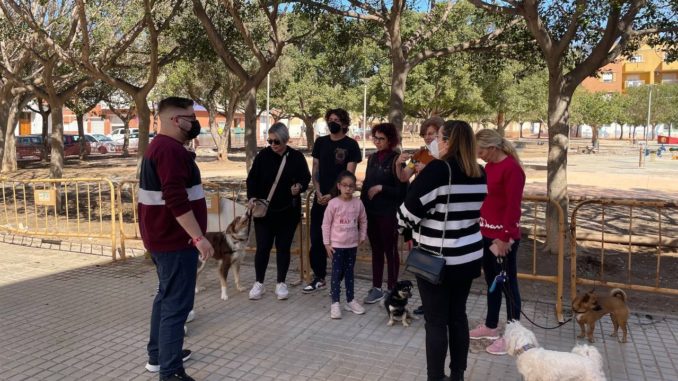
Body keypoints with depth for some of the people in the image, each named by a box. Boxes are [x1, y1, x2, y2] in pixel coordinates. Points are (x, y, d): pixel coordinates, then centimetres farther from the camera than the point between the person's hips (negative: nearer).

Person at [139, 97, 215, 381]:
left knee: (167, 296, 21)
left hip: (163, 237, 11)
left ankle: (157, 355, 34)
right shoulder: (170, 149, -20)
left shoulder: (159, 146, 15)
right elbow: (176, 200, -29)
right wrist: (198, 237, -29)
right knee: (177, 303, -6)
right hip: (176, 240, -11)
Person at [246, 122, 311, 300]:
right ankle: (259, 283, 18)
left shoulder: (296, 157, -2)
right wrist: (252, 197, -16)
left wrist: (299, 187, -18)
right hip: (264, 210, 0)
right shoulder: (263, 155, -2)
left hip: (288, 211, 0)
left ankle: (281, 283, 22)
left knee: (283, 247, 8)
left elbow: (306, 177, 4)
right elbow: (252, 179, 0)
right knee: (263, 247, 3)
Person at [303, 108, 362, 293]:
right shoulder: (320, 142, 8)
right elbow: (315, 170, 9)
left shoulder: (351, 145, -4)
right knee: (316, 239, 6)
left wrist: (332, 195, -15)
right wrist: (318, 193, -5)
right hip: (320, 199, 4)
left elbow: (349, 175, -9)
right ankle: (319, 278, 18)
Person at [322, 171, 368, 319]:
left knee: (349, 273, 14)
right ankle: (335, 303, 7)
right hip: (336, 245, -3)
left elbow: (363, 221, 10)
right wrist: (327, 243, -9)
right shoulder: (333, 203, -12)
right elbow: (326, 224, -8)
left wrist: (362, 237, 6)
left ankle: (350, 300, 25)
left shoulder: (358, 203, -3)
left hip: (352, 245, 3)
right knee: (337, 274, 1)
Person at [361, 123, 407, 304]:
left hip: (388, 213, -6)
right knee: (376, 250, 13)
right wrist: (362, 205, 10)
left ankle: (392, 290, 15)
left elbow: (402, 190, -12)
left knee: (390, 251, 5)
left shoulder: (396, 159, -10)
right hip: (371, 212, 6)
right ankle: (376, 288, 22)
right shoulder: (372, 158, 10)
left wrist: (381, 188, -17)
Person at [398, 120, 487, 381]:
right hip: (469, 256, 7)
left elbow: (408, 213, -18)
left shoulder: (437, 169, -17)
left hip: (438, 259, -7)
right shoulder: (479, 174, 4)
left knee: (436, 322, 4)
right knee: (458, 316, 17)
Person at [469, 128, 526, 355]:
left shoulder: (512, 168, -16)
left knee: (508, 284, 2)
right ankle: (491, 326, 33)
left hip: (503, 236, -9)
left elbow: (513, 207, -19)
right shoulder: (489, 167, 10)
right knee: (491, 281, 18)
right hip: (486, 233, 9)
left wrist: (504, 237, -21)